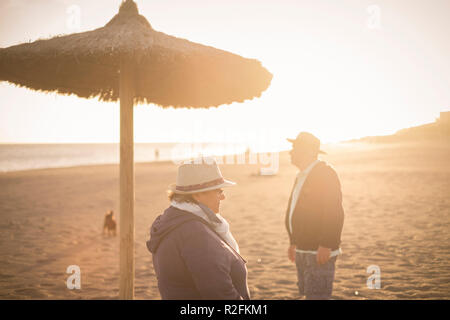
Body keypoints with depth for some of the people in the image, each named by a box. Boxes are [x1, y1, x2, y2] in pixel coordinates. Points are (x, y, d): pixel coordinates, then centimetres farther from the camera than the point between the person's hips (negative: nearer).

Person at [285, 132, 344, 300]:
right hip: (303, 250, 10)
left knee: (316, 295, -11)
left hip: (320, 252, -9)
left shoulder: (325, 173, -12)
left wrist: (326, 246, -23)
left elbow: (334, 213, -20)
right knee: (307, 293, 13)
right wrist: (293, 242, 21)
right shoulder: (301, 176, 18)